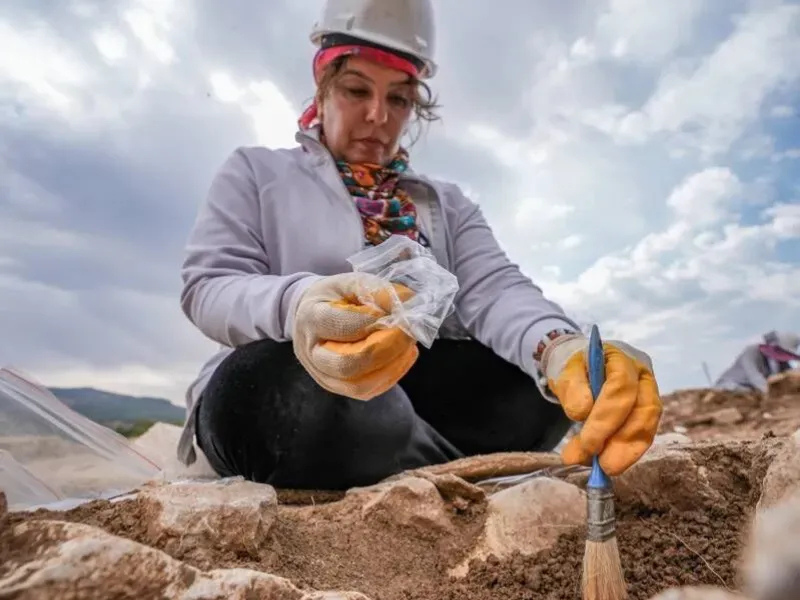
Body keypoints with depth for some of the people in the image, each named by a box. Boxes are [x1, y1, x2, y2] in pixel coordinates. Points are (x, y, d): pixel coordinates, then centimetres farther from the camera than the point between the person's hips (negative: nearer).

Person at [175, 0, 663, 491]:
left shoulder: (448, 203, 15)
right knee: (316, 395, -37)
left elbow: (493, 288, -3)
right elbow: (209, 288, -6)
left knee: (542, 380, -22)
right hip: (271, 397, -1)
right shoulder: (256, 172, 8)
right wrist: (294, 305, -32)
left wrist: (559, 347, -28)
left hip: (416, 390, 2)